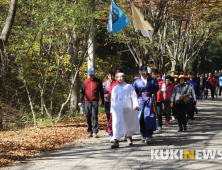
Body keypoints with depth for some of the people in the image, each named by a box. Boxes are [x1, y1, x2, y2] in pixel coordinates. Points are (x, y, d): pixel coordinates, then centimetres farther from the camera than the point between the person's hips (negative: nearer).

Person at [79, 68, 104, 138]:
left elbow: (101, 92, 10)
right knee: (88, 117, 4)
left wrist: (102, 102, 9)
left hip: (95, 102, -2)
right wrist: (80, 101, 0)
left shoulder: (98, 81, 6)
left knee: (95, 116, -9)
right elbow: (82, 92, 10)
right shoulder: (85, 81, 9)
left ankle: (95, 132, -6)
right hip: (87, 102, 2)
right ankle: (89, 132, 11)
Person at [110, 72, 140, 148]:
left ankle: (129, 137, 35)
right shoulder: (115, 89, 16)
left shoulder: (129, 87, 9)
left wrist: (135, 105, -13)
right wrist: (112, 110, 15)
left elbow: (134, 96, 0)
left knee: (129, 124, 12)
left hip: (127, 109, -1)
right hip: (117, 110, 1)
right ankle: (116, 141, -18)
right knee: (116, 125, -12)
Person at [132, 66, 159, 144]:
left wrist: (154, 101, -4)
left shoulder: (153, 81, 8)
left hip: (149, 101, -2)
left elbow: (155, 92, 6)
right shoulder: (136, 82, 11)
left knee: (149, 118, -13)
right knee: (141, 119, 2)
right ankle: (143, 135, 13)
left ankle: (148, 136, -17)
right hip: (140, 102, 2)